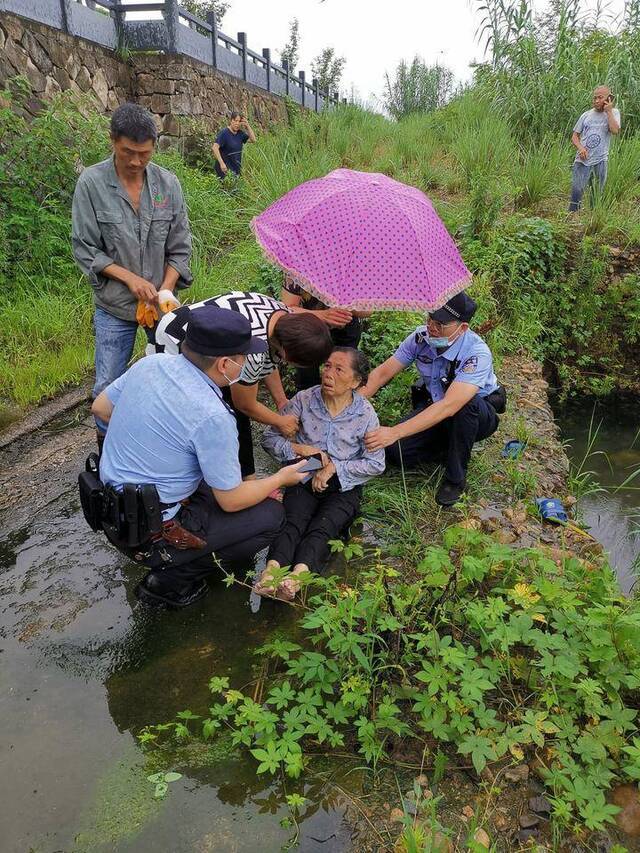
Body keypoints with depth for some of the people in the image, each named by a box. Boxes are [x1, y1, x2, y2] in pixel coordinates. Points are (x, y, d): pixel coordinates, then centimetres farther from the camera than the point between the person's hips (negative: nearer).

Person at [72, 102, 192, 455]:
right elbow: (85, 249, -7)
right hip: (114, 306, -2)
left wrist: (164, 290, -13)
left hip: (161, 302, 2)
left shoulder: (168, 183, -3)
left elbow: (179, 247, 1)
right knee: (108, 385, 5)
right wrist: (131, 278, -17)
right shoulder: (91, 183, -9)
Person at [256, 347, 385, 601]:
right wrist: (300, 449, -14)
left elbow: (376, 463, -2)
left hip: (343, 486, -1)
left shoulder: (365, 413, -3)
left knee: (322, 528, -29)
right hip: (305, 479, 1)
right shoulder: (304, 399, -1)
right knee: (293, 521, -28)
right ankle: (271, 570, -51)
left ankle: (297, 575, -52)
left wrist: (334, 467, -12)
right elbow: (269, 437, 3)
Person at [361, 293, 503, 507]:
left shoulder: (477, 354, -33)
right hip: (432, 406, 4)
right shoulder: (421, 337, -16)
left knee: (467, 404, -40)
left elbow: (448, 406, -43)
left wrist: (394, 432, -48)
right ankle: (450, 443, 10)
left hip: (479, 415, -4)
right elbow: (383, 372, -10)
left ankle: (455, 478, -18)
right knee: (395, 453, -18)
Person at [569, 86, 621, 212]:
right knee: (576, 190, -12)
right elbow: (574, 136, 12)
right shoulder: (586, 115, 10)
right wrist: (580, 148, -8)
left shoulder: (613, 113, 5)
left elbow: (615, 131, -12)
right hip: (582, 159, 0)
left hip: (600, 160, 0)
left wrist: (608, 111, -8)